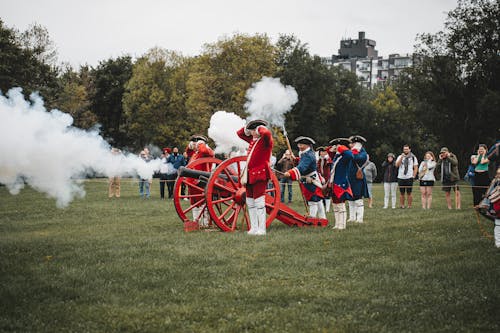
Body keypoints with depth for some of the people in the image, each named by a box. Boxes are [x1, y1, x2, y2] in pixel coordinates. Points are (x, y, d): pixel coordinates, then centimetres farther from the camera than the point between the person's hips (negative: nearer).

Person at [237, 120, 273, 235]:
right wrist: (248, 128, 14)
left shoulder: (266, 140, -8)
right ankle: (254, 228, 18)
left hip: (260, 175, -9)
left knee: (259, 202, -10)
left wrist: (260, 128, -12)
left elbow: (266, 133, -32)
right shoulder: (252, 140, 16)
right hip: (250, 175, 9)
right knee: (250, 202, 12)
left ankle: (261, 229, -8)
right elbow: (240, 133, 29)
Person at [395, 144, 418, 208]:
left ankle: (409, 205, 2)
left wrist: (413, 176, -4)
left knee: (409, 193, -3)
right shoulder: (400, 157, 10)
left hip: (409, 178, -2)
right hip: (401, 177, 2)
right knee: (401, 193, 4)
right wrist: (402, 157, -14)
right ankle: (402, 205, 9)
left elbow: (415, 168, 6)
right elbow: (397, 165, -6)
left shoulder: (413, 157, 6)